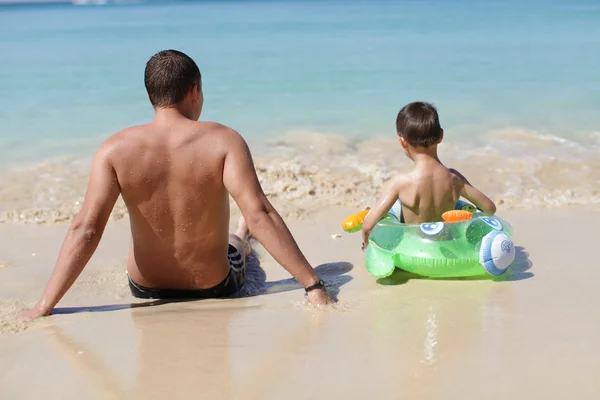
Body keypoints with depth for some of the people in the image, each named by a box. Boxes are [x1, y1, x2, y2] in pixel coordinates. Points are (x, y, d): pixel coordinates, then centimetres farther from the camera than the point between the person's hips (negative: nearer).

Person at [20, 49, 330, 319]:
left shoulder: (115, 149, -16)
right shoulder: (223, 141, -21)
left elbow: (85, 230, -21)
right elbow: (259, 216, -29)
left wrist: (44, 307, -17)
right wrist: (314, 286, -26)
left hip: (145, 288, 2)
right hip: (214, 286, -1)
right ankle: (242, 239, 74)